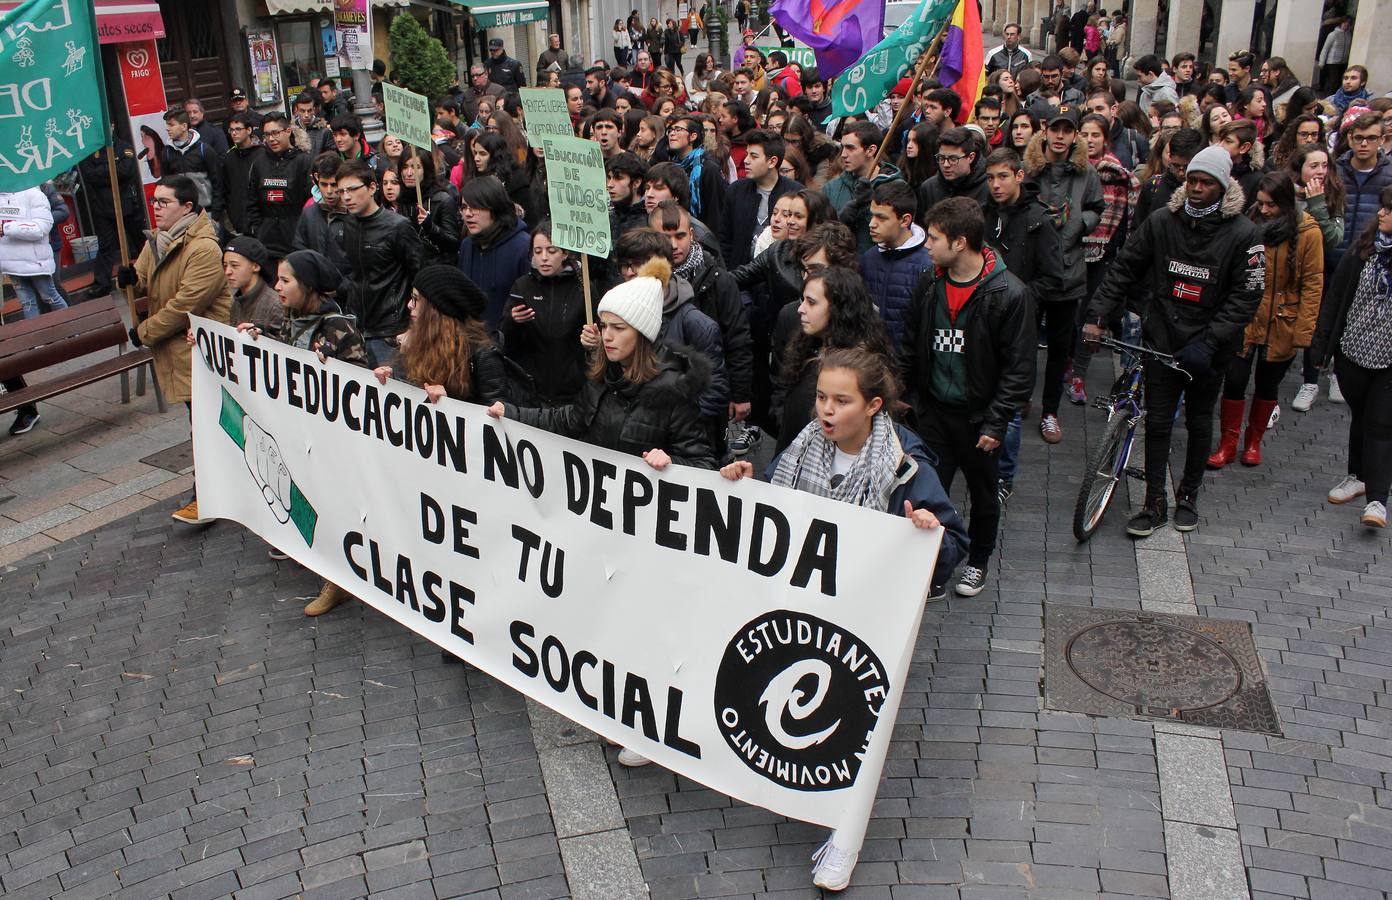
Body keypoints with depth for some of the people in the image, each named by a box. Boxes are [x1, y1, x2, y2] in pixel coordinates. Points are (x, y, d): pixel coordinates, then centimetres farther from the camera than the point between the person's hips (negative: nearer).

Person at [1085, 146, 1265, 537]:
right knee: (1157, 423, 2)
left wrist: (1208, 343, -18)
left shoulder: (1243, 233, -9)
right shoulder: (1162, 221, -2)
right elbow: (1124, 269, 2)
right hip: (1162, 340, 1)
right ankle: (1155, 503, 13)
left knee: (1199, 424, 13)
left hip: (1207, 349, -1)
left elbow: (1245, 296, -11)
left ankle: (1189, 496, 31)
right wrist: (1097, 316, -7)